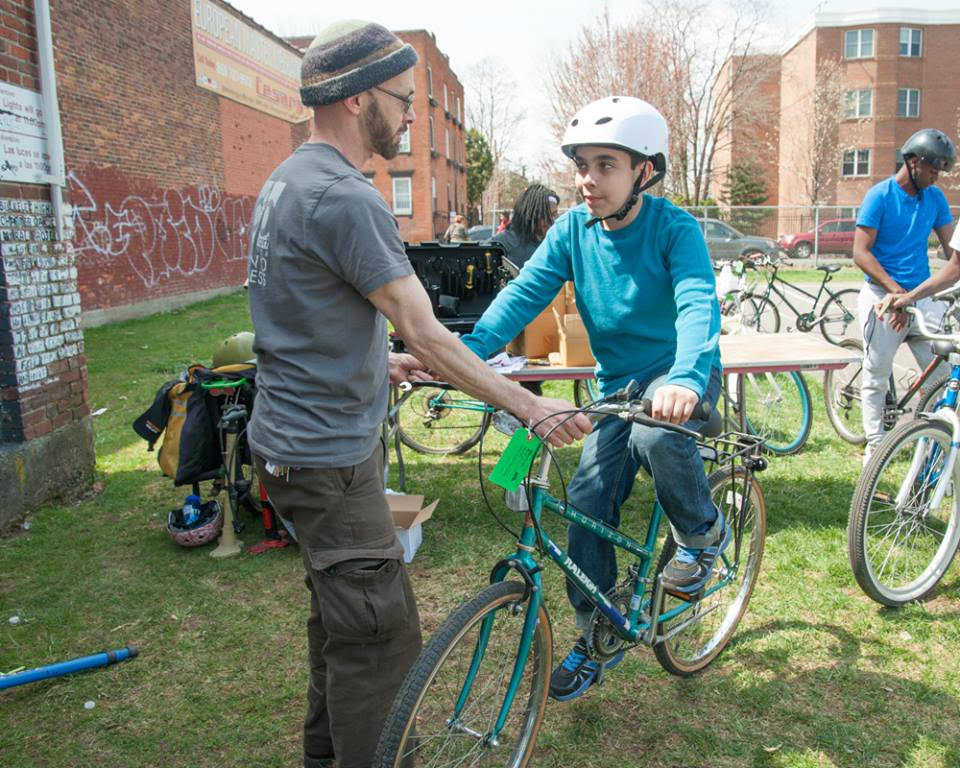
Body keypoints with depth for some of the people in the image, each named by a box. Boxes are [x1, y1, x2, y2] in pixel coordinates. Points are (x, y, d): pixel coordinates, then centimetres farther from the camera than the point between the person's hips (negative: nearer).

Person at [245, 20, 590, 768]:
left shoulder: (288, 180, 11)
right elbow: (425, 335, -23)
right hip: (329, 454, -11)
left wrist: (380, 361, 26)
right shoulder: (345, 198, -22)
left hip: (297, 438, 11)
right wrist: (533, 407, -18)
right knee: (381, 631, -1)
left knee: (341, 610, 24)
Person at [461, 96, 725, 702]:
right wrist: (467, 349, -31)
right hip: (618, 382, 5)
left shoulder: (675, 228, -17)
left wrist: (686, 378, -53)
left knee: (655, 435, -37)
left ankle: (703, 532, -3)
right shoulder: (574, 228, -4)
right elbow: (526, 292, -14)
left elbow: (698, 303, -32)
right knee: (588, 499, -4)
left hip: (678, 374, -4)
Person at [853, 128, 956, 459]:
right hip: (882, 295, -4)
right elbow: (861, 253, -11)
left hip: (924, 296, 4)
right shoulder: (880, 196, -6)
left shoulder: (935, 198, 9)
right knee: (876, 374, 3)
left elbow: (953, 251, 8)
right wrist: (896, 291, -18)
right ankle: (875, 443, 15)